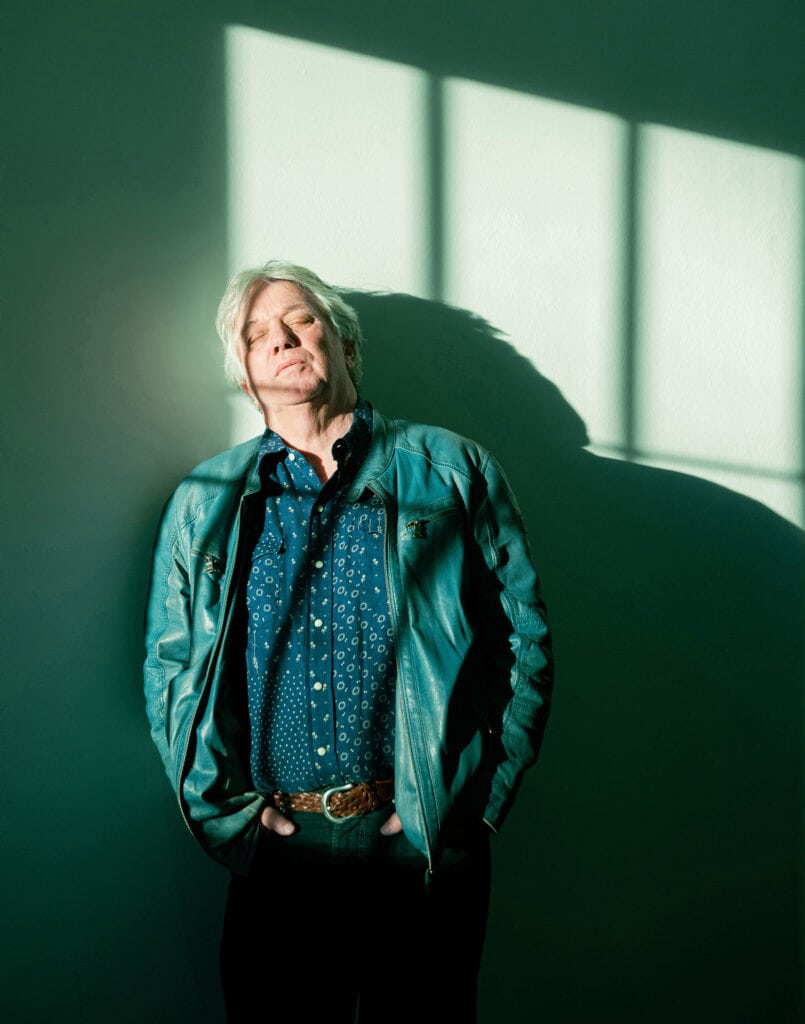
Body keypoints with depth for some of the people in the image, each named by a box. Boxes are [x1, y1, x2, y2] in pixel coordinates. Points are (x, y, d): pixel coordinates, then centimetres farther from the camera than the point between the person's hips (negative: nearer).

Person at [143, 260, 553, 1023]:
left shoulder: (450, 471, 1)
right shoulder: (204, 503, 8)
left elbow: (524, 640, 0)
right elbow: (168, 668, 10)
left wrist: (481, 796, -5)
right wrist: (221, 808, 1)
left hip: (428, 845, -1)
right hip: (273, 847, 2)